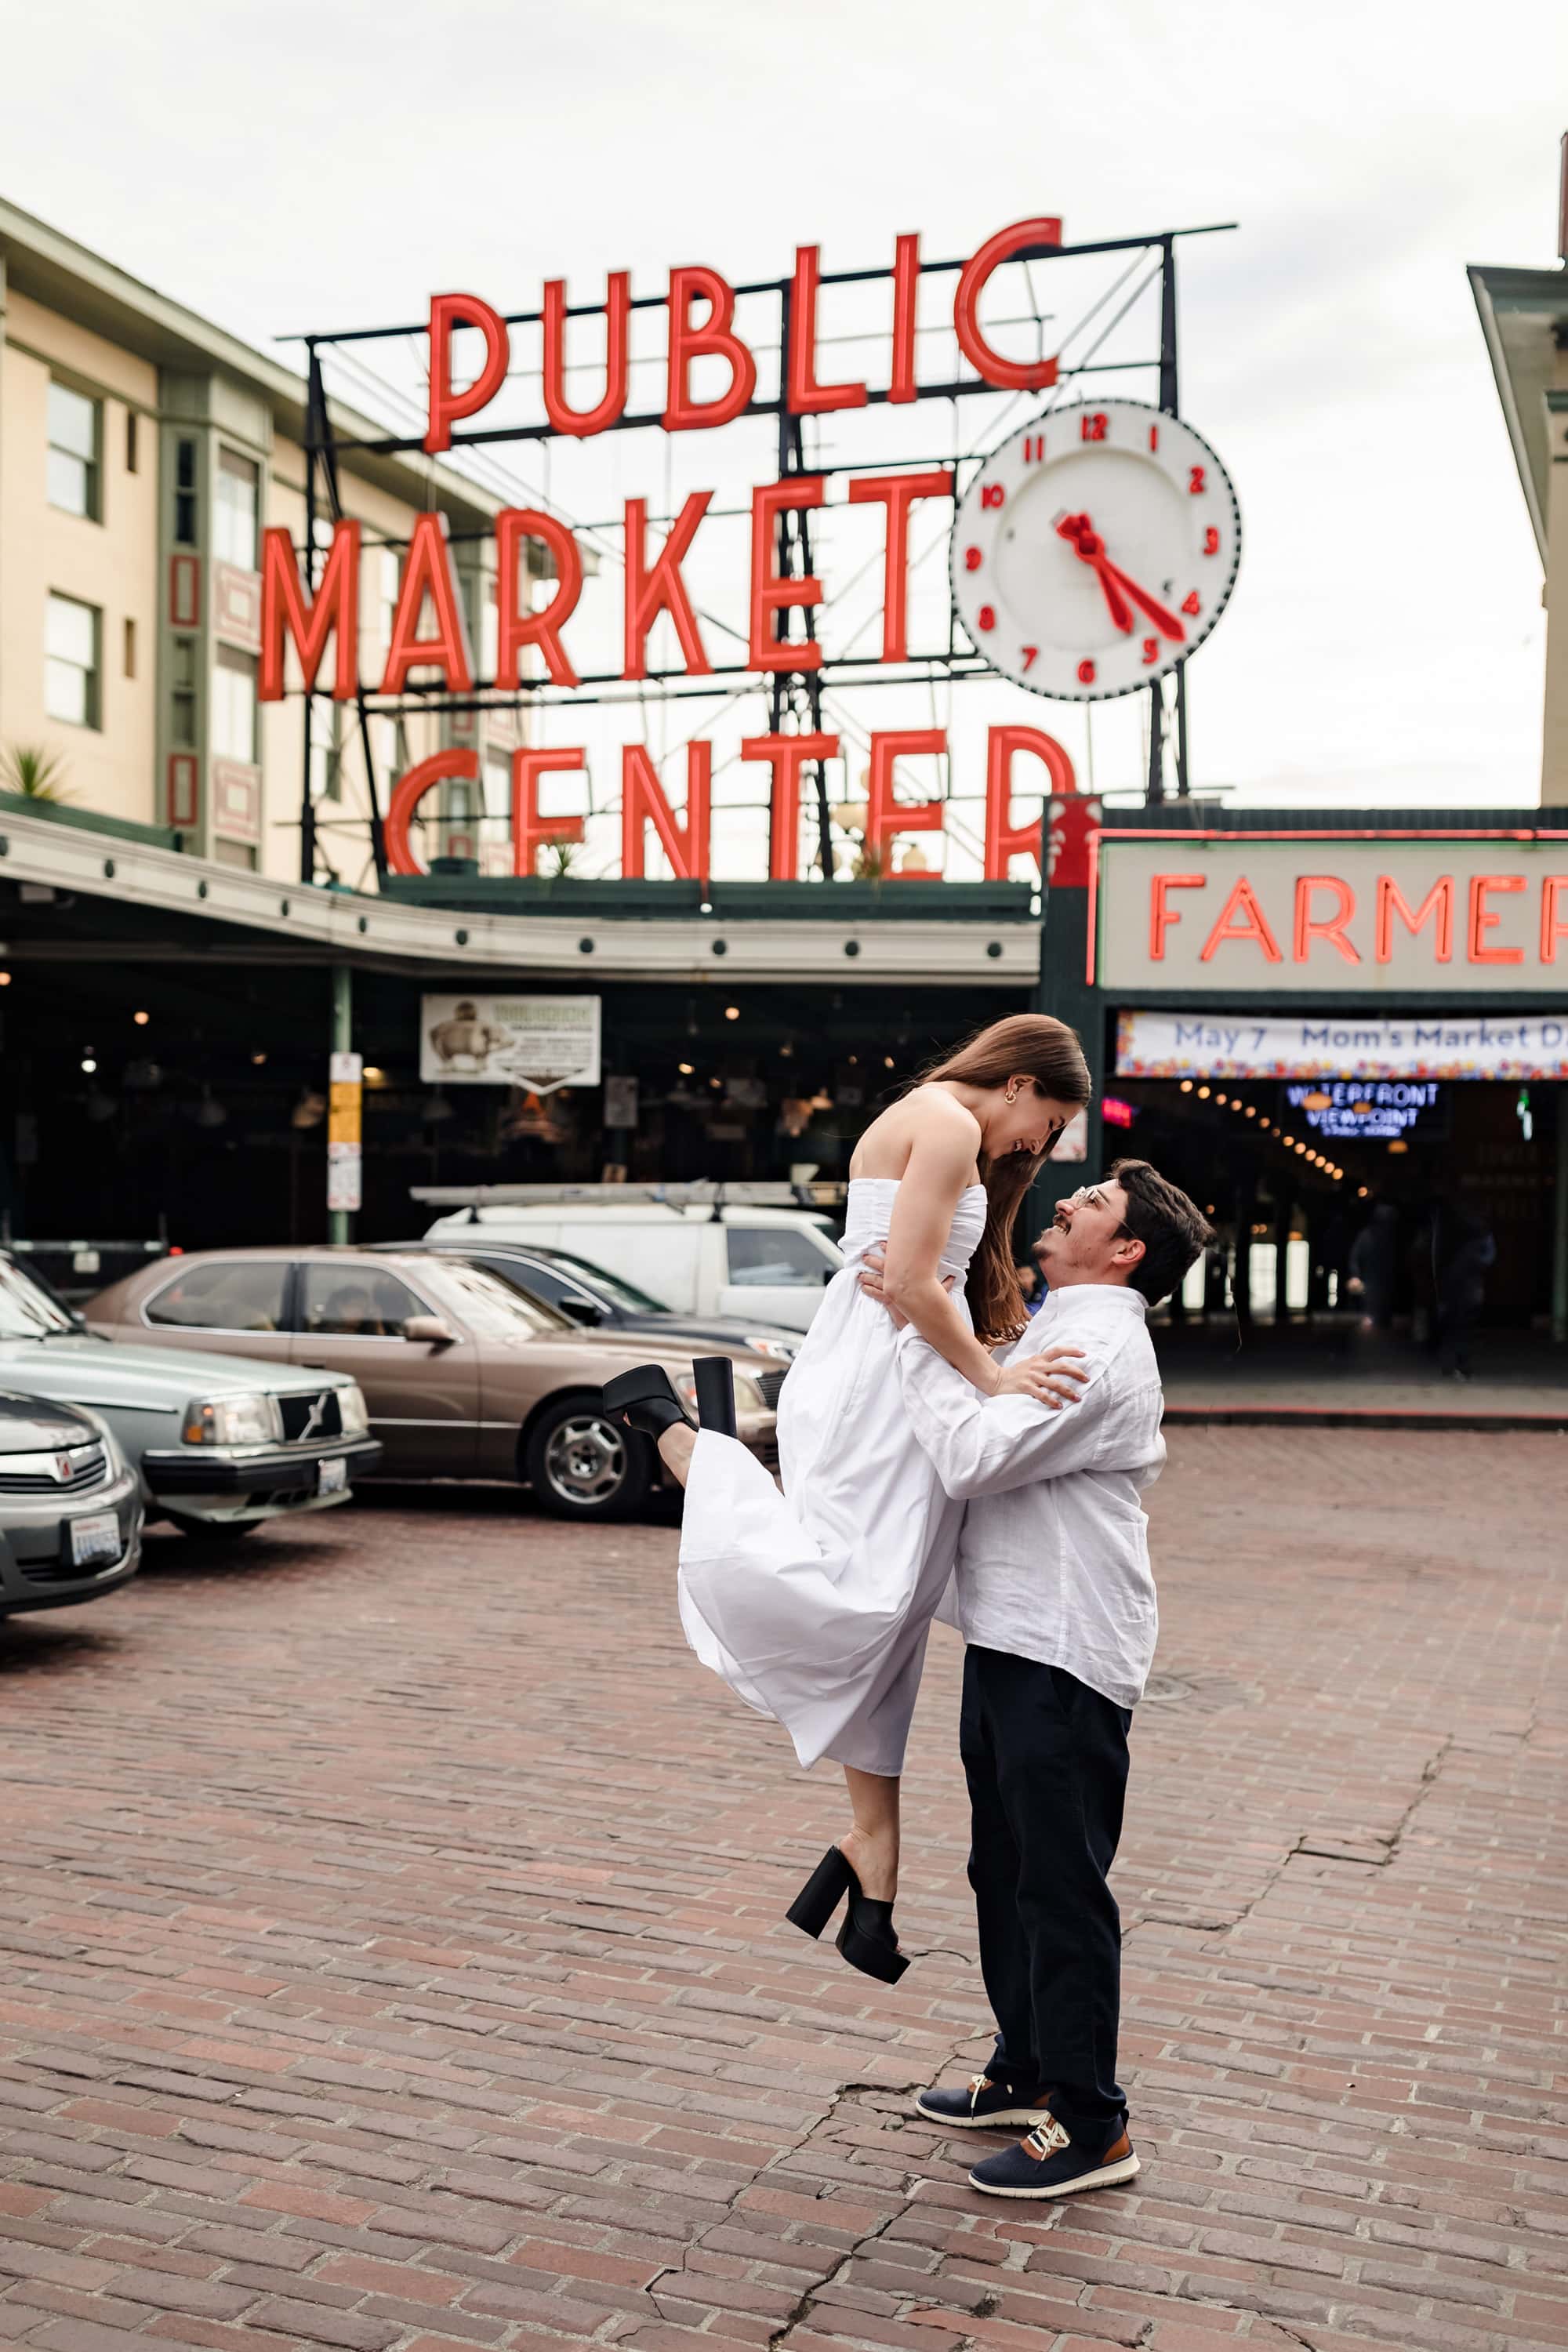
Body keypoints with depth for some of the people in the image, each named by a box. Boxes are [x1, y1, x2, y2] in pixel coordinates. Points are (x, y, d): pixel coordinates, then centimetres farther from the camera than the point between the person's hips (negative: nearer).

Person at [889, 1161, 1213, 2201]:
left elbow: (975, 1455, -26)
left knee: (1062, 1888, -2)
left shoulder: (1101, 1346, -17)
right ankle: (1028, 2071, 35)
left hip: (1065, 1658, -10)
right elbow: (984, 1452, 24)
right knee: (1008, 1872, 20)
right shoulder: (1060, 1331, 17)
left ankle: (1091, 2126, 9)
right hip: (1011, 1644, 11)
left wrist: (917, 1332, -18)